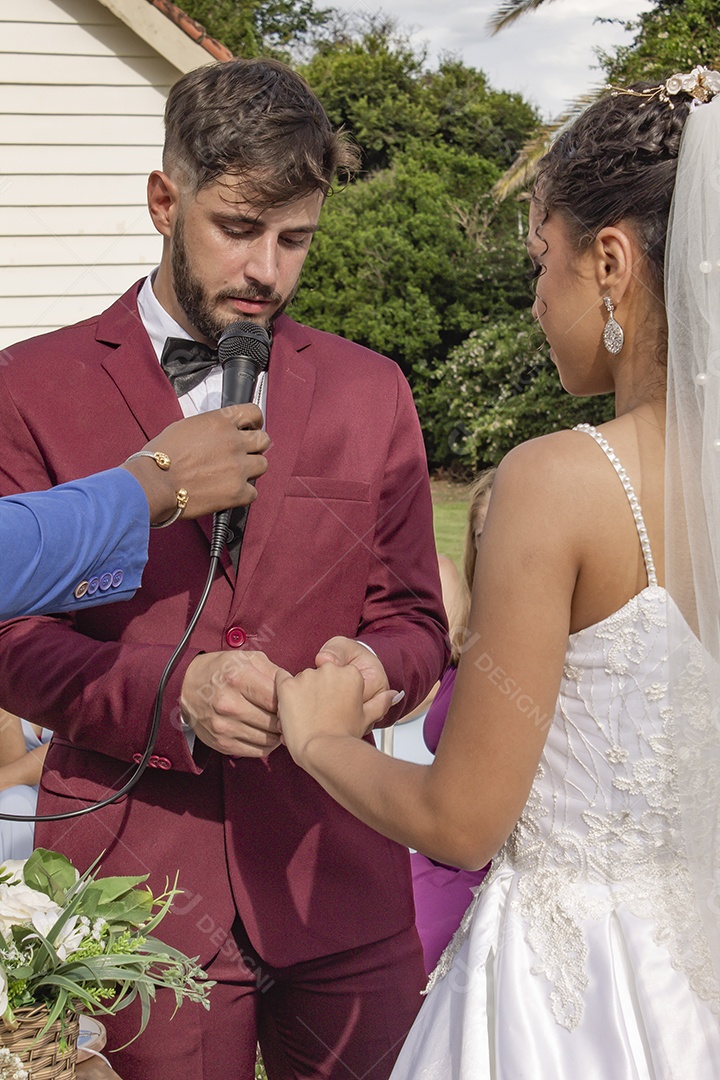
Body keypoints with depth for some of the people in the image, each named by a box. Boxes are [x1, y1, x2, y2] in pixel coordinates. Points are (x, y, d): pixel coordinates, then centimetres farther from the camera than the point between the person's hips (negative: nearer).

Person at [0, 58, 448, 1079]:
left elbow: (415, 619, 9)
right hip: (134, 881, -2)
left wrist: (374, 665, -15)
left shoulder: (370, 392, 6)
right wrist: (175, 691, -22)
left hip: (337, 875, 2)